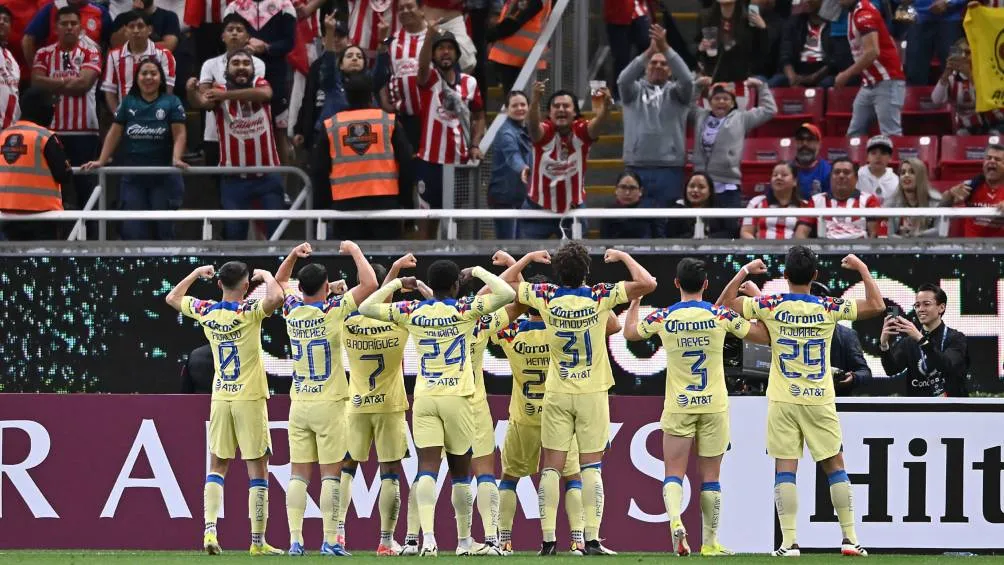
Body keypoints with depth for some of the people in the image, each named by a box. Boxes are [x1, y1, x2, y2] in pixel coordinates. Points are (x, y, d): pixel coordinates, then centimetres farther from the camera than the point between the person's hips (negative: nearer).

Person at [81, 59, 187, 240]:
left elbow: (179, 134, -6)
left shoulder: (172, 103, 0)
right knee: (133, 231, -3)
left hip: (164, 177, -2)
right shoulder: (128, 103, 9)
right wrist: (101, 161, 1)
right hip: (133, 178, 2)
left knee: (164, 230, 3)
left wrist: (176, 159, -23)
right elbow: (114, 134, 10)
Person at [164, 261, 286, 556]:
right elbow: (275, 297, -31)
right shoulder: (249, 312, -12)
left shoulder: (206, 312, 2)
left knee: (217, 466, 12)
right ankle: (257, 541, 1)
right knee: (258, 469, 2)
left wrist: (197, 273, 29)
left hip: (220, 399, 4)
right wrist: (266, 275, -11)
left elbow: (172, 298, 18)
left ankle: (210, 531, -5)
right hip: (250, 399, -4)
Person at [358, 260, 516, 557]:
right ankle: (464, 540, 20)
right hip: (457, 398, -1)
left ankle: (428, 536, -25)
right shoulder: (464, 310, -5)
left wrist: (397, 284, 18)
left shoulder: (412, 312, 2)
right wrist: (479, 272, 5)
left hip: (424, 399, 1)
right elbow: (507, 294, -8)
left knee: (427, 468, -7)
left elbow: (366, 308, 9)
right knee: (460, 471, 10)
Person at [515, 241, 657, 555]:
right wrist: (622, 256, 0)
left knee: (551, 468, 4)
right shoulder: (599, 297, -12)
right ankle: (592, 539, -4)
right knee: (591, 467, 1)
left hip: (556, 394, 1)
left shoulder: (546, 297, -8)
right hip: (592, 393, -1)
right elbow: (647, 283, -13)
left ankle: (548, 539, -1)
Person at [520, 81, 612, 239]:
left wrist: (606, 105, -56)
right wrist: (535, 101, -60)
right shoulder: (544, 132, -16)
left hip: (573, 210, 1)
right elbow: (534, 124, -38)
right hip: (538, 209, -1)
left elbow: (598, 122, -33)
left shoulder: (581, 132, -12)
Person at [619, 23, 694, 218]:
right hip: (637, 167, 0)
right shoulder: (635, 91, 11)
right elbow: (623, 79, -10)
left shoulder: (675, 92, 10)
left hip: (670, 167, 0)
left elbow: (687, 79, -11)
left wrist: (665, 48, -21)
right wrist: (649, 51, -21)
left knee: (667, 222, 0)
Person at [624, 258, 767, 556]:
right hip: (714, 406, 0)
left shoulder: (662, 317, -4)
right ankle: (710, 541, 11)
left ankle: (675, 520, -24)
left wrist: (635, 300, 31)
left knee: (673, 473, 3)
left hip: (677, 407, 0)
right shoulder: (721, 316, -6)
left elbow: (629, 332, 16)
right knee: (710, 476, 8)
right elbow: (764, 336, 2)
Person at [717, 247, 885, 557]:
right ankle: (850, 537, 7)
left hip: (782, 402, -1)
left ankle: (789, 541, -9)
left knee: (785, 470, -1)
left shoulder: (771, 306, -4)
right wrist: (863, 269, 12)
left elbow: (724, 303, 5)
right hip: (820, 401, 1)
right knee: (835, 465, 10)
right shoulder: (828, 309, -3)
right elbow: (876, 306, 3)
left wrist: (744, 272, 14)